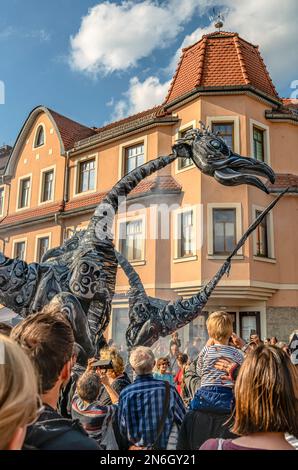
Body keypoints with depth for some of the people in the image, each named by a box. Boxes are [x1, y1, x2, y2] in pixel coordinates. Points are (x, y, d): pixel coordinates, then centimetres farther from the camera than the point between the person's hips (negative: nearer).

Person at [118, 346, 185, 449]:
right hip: (166, 445, -1)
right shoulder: (167, 389, -14)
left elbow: (123, 430, 0)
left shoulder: (125, 393, -12)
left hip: (137, 446, 2)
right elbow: (183, 418, 1)